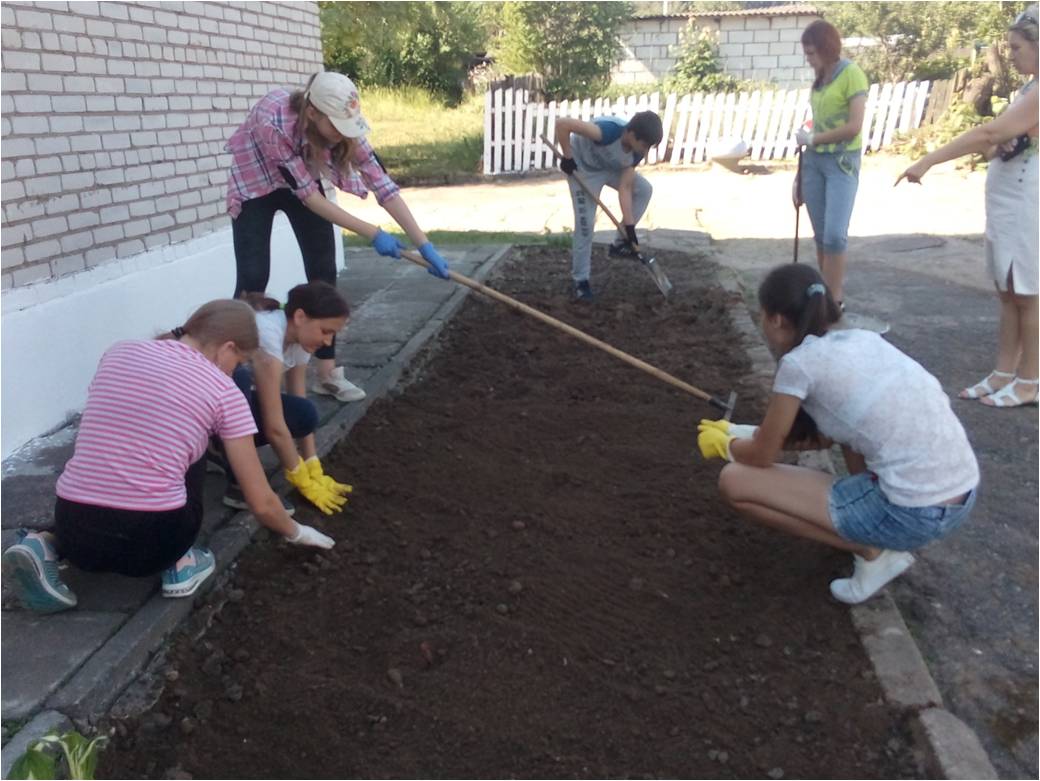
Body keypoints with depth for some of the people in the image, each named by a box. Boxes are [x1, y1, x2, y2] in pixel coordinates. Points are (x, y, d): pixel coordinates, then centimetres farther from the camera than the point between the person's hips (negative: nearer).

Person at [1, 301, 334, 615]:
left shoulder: (119, 352, 9)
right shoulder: (224, 392, -2)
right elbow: (262, 504, 0)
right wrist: (297, 533, 20)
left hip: (75, 534, 4)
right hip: (152, 541, -3)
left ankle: (46, 546, 9)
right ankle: (178, 562, 12)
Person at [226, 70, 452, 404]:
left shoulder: (343, 125, -26)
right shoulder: (272, 121, -39)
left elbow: (383, 185, -27)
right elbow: (307, 194, -33)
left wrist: (424, 244, -32)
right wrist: (372, 233, -36)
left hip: (303, 181, 4)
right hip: (255, 186, -4)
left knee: (324, 273, -4)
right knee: (253, 277, -10)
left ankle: (327, 372, 4)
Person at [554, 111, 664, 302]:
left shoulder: (636, 152, -19)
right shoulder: (608, 131, -41)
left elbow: (625, 188, -13)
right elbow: (562, 124, -43)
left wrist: (629, 226, -18)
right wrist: (567, 157, -31)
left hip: (610, 167, 7)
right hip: (582, 167, -7)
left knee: (644, 190, 1)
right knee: (585, 224, -10)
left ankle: (620, 243, 10)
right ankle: (581, 280, 3)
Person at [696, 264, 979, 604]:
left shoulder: (800, 361, -9)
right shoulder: (862, 339, 14)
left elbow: (762, 456, 2)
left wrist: (725, 444, 24)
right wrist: (736, 431, 32)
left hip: (913, 512, -8)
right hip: (963, 493, 8)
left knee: (734, 481, -2)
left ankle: (871, 550, 2)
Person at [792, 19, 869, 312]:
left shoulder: (851, 73, -7)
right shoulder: (819, 78, 13)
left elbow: (854, 126, -16)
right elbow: (818, 123, 12)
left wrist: (810, 139, -7)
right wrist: (799, 176, 9)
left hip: (842, 161, -6)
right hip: (814, 160, 6)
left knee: (835, 235, -13)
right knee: (821, 236, 6)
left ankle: (835, 300, -3)